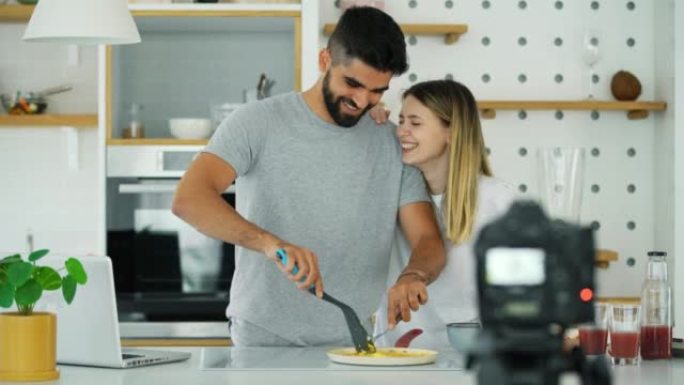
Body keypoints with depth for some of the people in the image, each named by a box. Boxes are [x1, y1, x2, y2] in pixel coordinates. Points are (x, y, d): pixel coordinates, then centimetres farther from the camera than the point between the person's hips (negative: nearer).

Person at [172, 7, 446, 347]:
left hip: (349, 345, 3)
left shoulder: (395, 147, 6)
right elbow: (188, 199, -16)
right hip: (262, 343, -2)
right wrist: (269, 242, -32)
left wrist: (414, 275, -21)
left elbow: (429, 241, 4)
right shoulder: (258, 123, -4)